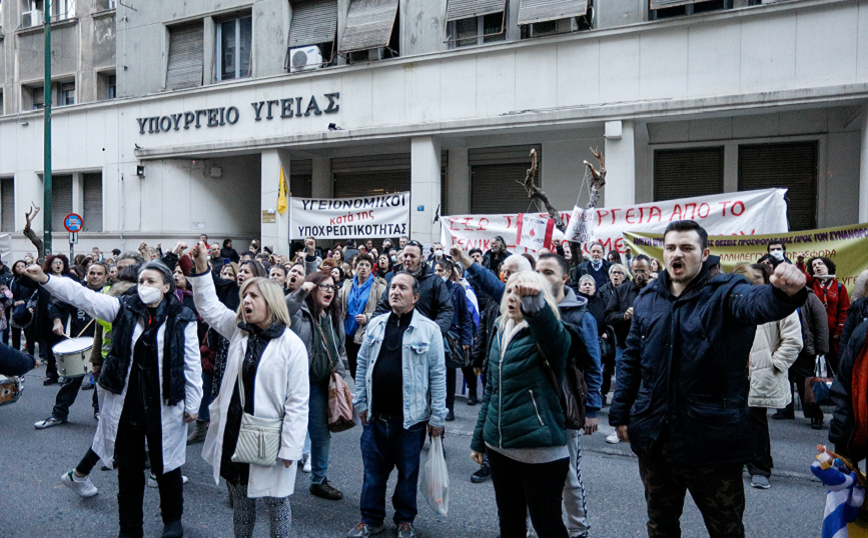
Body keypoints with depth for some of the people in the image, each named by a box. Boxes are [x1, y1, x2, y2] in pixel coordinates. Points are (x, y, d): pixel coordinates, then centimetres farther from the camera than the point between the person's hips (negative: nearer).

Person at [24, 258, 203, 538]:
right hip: (125, 403, 3)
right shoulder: (123, 308, 0)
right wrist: (45, 280, -24)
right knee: (128, 468, 14)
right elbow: (83, 295, -10)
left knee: (167, 466, 12)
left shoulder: (182, 318, -9)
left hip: (164, 407, -2)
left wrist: (192, 404, -5)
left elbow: (192, 364, -7)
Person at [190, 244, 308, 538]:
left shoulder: (292, 345, -14)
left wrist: (290, 448, -15)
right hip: (234, 433, 6)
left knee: (276, 502, 10)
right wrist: (201, 268, -2)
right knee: (241, 499, 20)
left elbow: (297, 402, -15)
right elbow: (208, 306, 10)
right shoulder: (239, 330, 6)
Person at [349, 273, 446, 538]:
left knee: (408, 472, 13)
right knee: (373, 471, 14)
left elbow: (438, 375, -8)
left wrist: (437, 417, -8)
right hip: (375, 416, 3)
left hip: (410, 417, -3)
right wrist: (361, 403, 7)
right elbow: (362, 364, 9)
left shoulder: (429, 329, -8)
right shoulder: (376, 324, 4)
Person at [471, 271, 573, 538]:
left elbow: (552, 332, -38)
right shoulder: (501, 334, 9)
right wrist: (479, 439, 19)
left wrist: (533, 301, -59)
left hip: (540, 449, -6)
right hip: (499, 446, 6)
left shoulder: (545, 334, -10)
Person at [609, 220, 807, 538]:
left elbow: (756, 302, -33)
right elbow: (631, 360, 11)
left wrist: (784, 294, -56)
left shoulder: (725, 292, -8)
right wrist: (620, 413, 9)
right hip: (654, 437, 4)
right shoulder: (647, 299, 5)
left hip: (712, 440, -4)